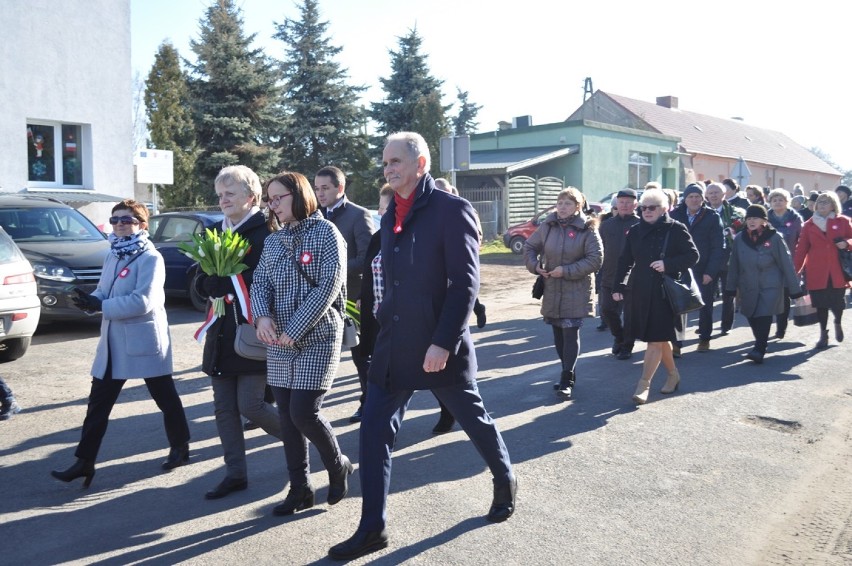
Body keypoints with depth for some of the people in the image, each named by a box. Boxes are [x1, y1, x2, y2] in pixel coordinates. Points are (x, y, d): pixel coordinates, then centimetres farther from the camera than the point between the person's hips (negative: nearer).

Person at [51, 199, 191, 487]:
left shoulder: (150, 258, -12)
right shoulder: (112, 256, 13)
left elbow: (143, 301, -22)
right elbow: (103, 292, 14)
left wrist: (101, 306, -22)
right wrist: (91, 300, -9)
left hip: (144, 340, -7)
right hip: (113, 341, 7)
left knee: (165, 398, 9)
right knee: (98, 401, 4)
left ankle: (180, 447, 28)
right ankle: (85, 461, 8)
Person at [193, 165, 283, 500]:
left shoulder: (266, 232, -10)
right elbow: (203, 286, 13)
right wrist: (211, 270, -9)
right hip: (222, 335, 7)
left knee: (250, 404, -6)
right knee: (224, 408, 9)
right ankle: (235, 473, 21)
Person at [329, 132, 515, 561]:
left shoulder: (451, 210, -12)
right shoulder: (390, 217, 10)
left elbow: (465, 283, -17)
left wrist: (443, 343, -21)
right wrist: (386, 326, 14)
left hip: (440, 347, -6)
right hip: (393, 346, 6)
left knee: (473, 420, 13)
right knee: (373, 432, 2)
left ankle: (505, 483, 40)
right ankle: (372, 529, 11)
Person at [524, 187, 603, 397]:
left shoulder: (587, 229, -9)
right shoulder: (548, 226, 3)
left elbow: (595, 259, -12)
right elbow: (529, 247, 15)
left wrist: (567, 271, -17)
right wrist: (534, 265, -3)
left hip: (576, 291, -4)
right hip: (552, 289, 5)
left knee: (571, 333, -7)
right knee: (558, 333, 10)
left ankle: (567, 380, -3)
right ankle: (569, 373, 25)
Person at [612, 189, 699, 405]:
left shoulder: (676, 229, -5)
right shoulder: (635, 231, 8)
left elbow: (693, 255, -5)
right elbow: (625, 261, 11)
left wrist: (668, 264, -19)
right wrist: (618, 286, 3)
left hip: (666, 292, -5)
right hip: (641, 292, 5)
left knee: (656, 340, -6)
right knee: (661, 338, 15)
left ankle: (644, 385, -4)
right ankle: (673, 374, 33)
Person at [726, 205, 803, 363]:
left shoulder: (774, 238, -8)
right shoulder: (739, 239, 0)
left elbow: (786, 264, -5)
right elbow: (734, 264, 6)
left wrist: (794, 289, -4)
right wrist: (731, 287, 8)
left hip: (770, 286, -3)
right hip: (748, 287, 4)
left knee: (764, 317, -14)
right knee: (752, 318, 9)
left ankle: (759, 350, -12)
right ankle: (761, 345, 29)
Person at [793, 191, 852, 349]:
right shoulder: (809, 225, 5)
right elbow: (801, 249, 3)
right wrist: (795, 270, -2)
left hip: (838, 272, 0)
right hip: (816, 272, 1)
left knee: (837, 303, 0)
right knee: (821, 304, 2)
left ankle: (838, 323, 34)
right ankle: (823, 334, 18)